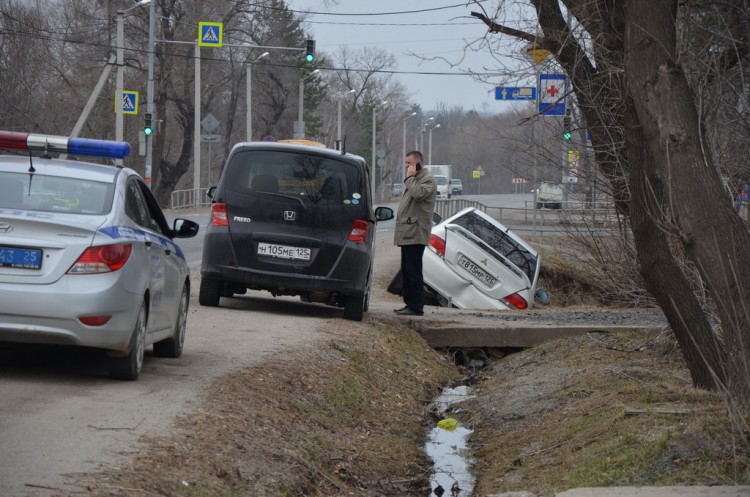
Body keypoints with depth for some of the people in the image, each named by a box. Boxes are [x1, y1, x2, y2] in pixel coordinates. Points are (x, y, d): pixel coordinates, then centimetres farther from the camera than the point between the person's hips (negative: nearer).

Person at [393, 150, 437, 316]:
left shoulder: (428, 179, -7)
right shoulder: (414, 180, 23)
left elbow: (419, 193, -25)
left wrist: (410, 177, -15)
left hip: (416, 234, -10)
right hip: (407, 233, 10)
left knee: (413, 271, -10)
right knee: (406, 271, 11)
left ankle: (416, 306, -9)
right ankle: (409, 303, 16)